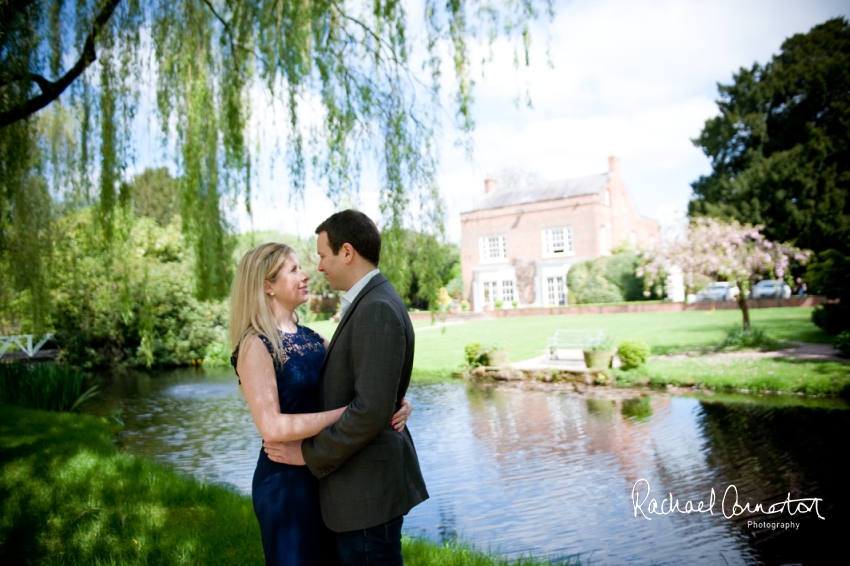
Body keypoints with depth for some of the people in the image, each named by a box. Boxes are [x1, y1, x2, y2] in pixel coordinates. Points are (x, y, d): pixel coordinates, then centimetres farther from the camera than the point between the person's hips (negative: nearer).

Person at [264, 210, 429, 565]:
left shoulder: (378, 309, -21)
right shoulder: (369, 302, 11)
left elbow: (372, 409, -27)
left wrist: (309, 454, -16)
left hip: (368, 486, -10)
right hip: (365, 482, 10)